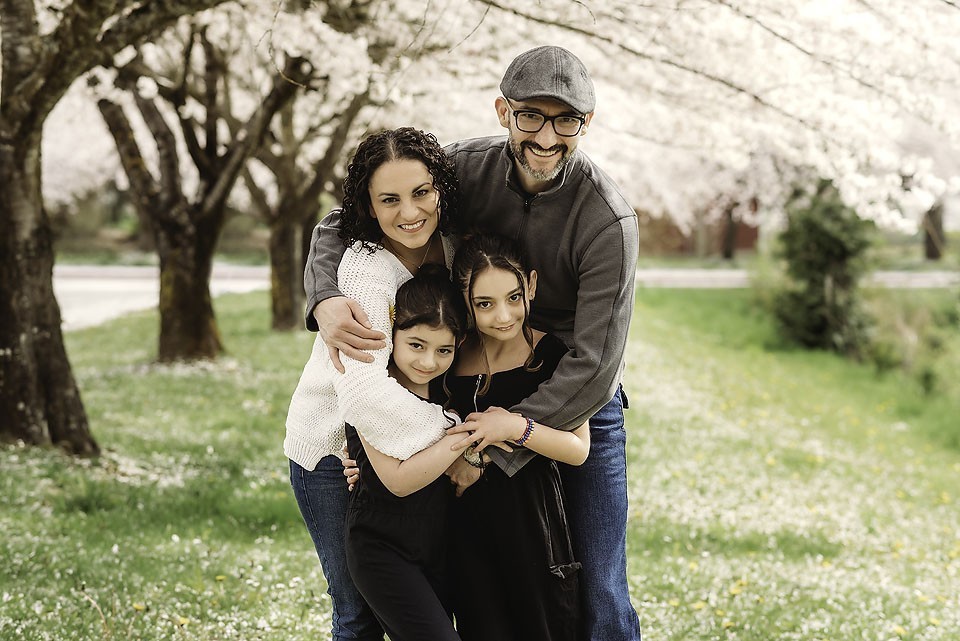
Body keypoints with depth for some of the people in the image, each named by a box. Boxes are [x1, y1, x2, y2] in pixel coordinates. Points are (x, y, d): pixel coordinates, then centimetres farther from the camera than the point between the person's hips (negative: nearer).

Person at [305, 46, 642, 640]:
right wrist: (326, 300, -27)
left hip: (582, 407, -3)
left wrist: (493, 445, -30)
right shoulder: (466, 167, -12)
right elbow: (342, 224, -5)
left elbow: (594, 367, -27)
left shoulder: (609, 220, -24)